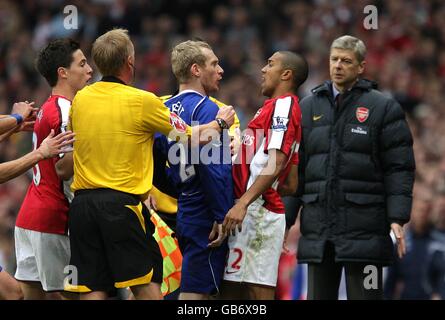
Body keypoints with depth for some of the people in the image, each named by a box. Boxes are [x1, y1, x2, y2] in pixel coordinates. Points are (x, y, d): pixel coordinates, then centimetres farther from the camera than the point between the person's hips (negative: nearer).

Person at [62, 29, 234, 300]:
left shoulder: (80, 99, 8)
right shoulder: (142, 101, -6)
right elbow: (191, 138, 3)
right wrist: (220, 122, 22)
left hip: (81, 203, 5)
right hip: (121, 204, -4)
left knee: (93, 289, 1)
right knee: (147, 284, 2)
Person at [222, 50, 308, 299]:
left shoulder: (282, 105, -6)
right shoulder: (278, 106, 24)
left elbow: (275, 164, -20)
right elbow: (291, 185, 23)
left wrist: (243, 203, -27)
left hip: (256, 213, -10)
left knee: (259, 293, -11)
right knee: (231, 291, 9)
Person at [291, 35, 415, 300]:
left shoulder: (384, 107, 2)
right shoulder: (308, 107, 14)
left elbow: (399, 167, -3)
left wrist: (397, 218, -12)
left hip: (363, 226, -4)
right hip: (318, 231, 4)